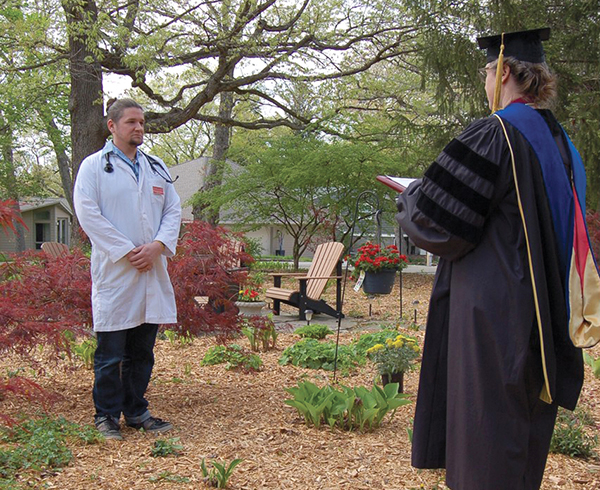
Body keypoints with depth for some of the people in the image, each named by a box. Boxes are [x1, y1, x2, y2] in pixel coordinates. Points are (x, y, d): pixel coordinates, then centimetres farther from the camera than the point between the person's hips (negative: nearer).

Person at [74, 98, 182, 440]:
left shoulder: (157, 168, 16)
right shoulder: (94, 166, 0)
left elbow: (173, 210, 11)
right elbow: (88, 213, -9)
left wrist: (157, 245, -8)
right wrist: (126, 251, -14)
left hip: (152, 271, 5)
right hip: (114, 271, -5)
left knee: (143, 351, 11)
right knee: (111, 353, 0)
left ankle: (137, 411, 22)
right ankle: (107, 416, 12)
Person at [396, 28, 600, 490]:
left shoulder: (492, 135, -15)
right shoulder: (560, 143, 10)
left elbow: (437, 223, -16)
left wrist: (411, 196, 5)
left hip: (492, 317, -8)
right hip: (544, 314, 9)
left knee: (485, 452, 0)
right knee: (524, 450, 18)